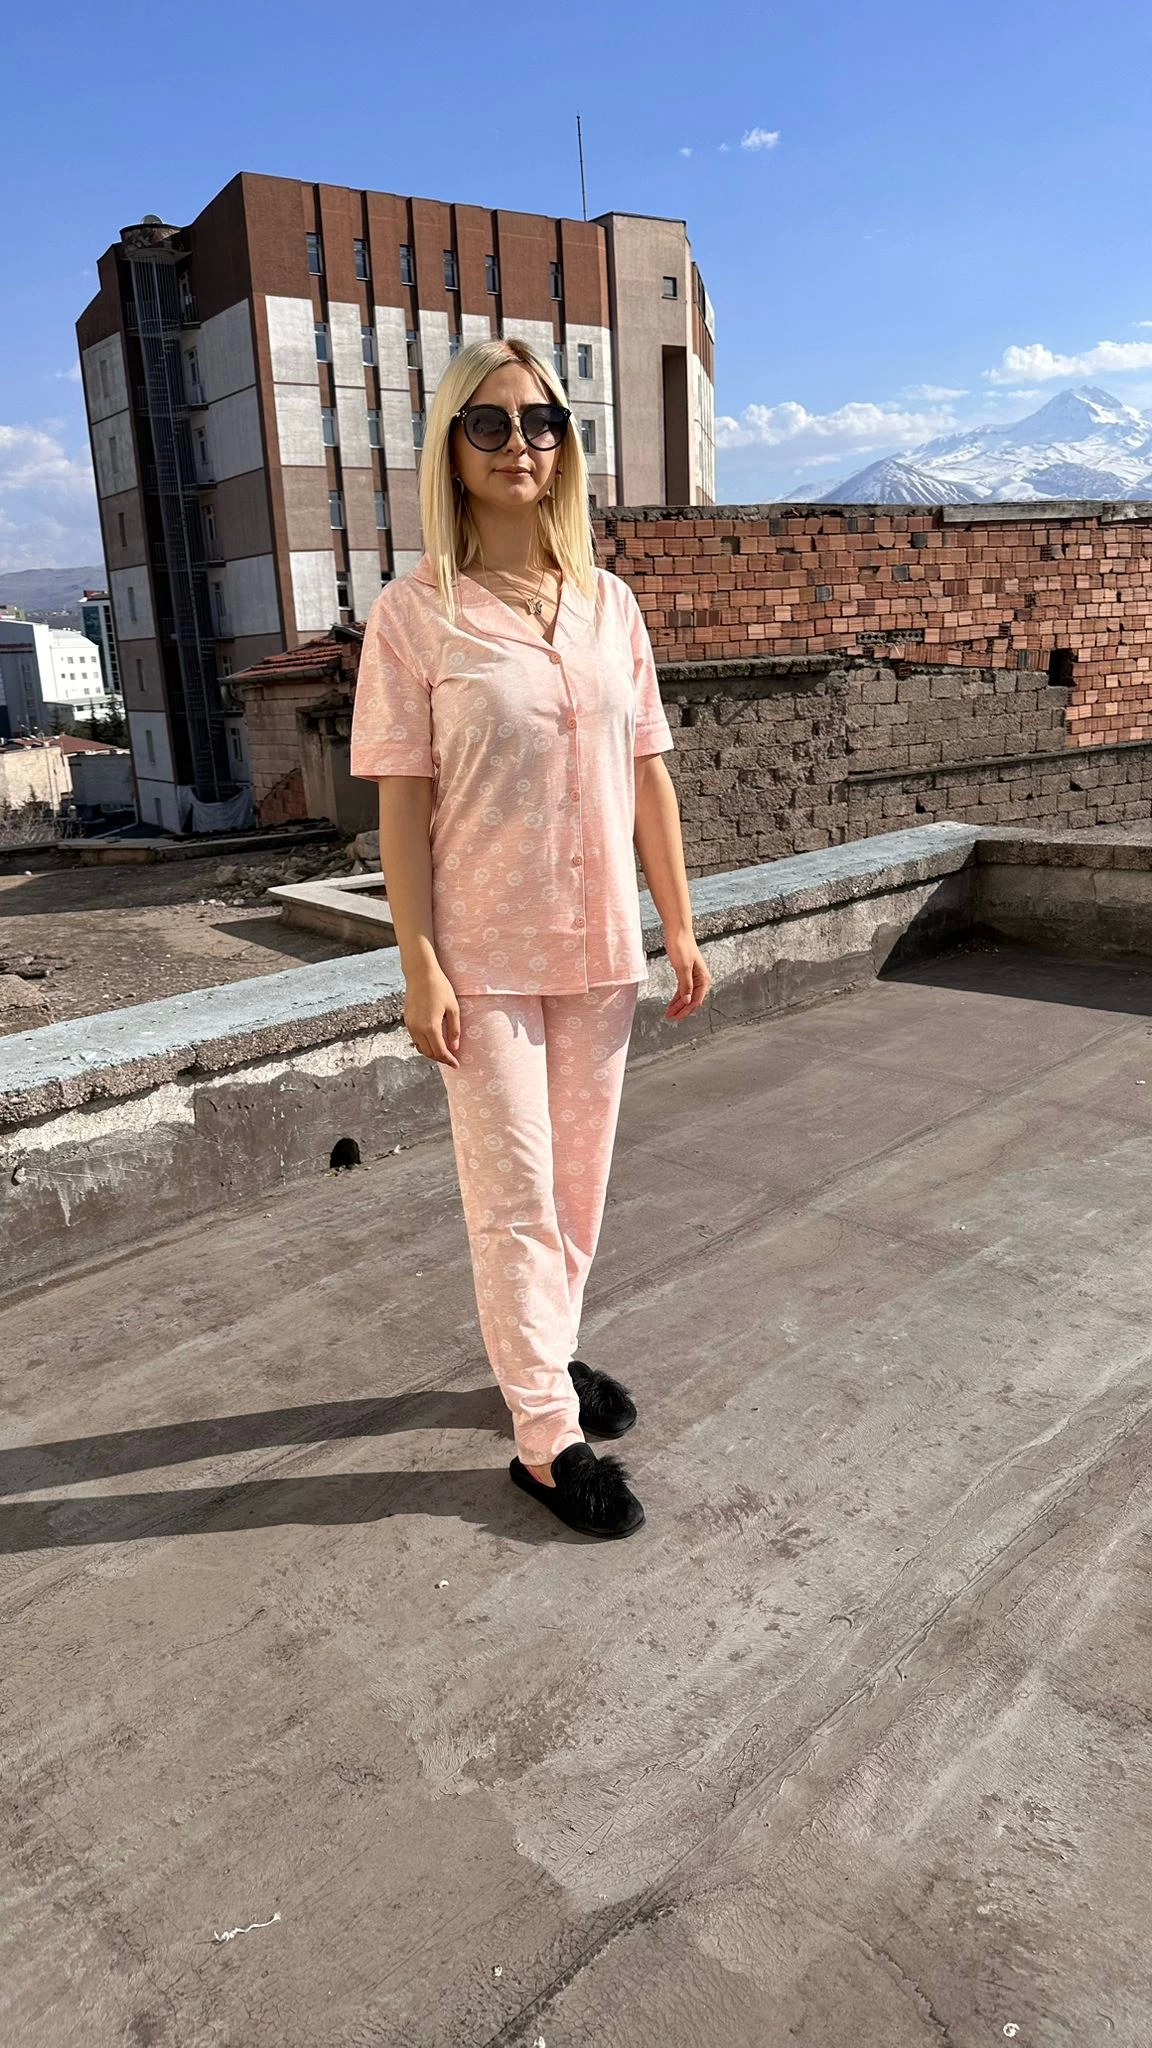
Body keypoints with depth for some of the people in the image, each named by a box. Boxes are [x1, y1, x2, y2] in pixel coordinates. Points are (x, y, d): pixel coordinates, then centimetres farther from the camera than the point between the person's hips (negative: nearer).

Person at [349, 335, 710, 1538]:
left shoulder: (610, 603, 6)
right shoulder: (415, 613, -7)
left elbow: (648, 775, 7)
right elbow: (401, 805, -8)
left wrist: (679, 927, 6)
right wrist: (419, 968, -12)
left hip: (600, 944, 5)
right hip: (485, 955, -4)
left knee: (580, 1180, 15)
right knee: (515, 1194, 3)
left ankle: (544, 1351, 36)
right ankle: (546, 1435, 16)